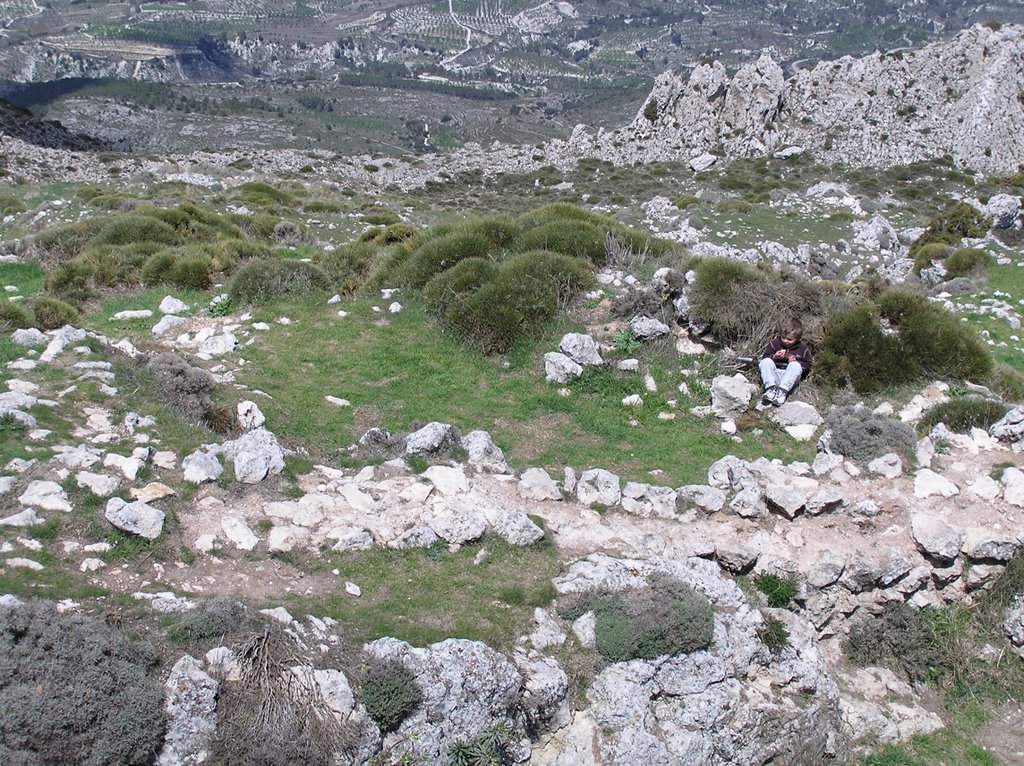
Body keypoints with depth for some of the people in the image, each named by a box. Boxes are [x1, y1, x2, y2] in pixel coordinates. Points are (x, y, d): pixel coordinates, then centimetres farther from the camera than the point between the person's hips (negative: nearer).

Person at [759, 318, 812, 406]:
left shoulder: (803, 349, 5)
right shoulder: (774, 343, 7)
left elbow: (807, 366, 9)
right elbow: (764, 358, 8)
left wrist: (796, 362, -10)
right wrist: (774, 357, -12)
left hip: (790, 378, -1)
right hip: (774, 374, 1)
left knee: (796, 365, -31)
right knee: (766, 362, -25)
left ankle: (782, 391, -42)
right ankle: (770, 388, -39)